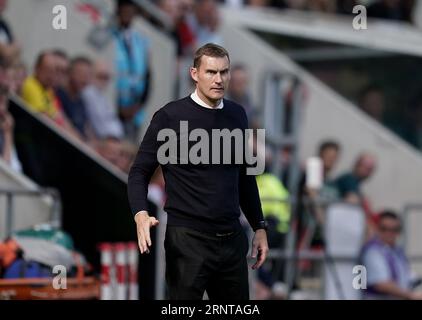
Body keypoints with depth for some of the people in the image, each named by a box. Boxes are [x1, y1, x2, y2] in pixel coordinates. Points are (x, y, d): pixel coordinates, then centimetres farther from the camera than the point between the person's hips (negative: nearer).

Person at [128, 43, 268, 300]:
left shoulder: (237, 115, 9)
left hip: (232, 239, 5)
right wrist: (141, 214, -22)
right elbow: (140, 172, -5)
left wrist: (259, 226, 15)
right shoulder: (171, 117, -6)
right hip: (188, 240, -5)